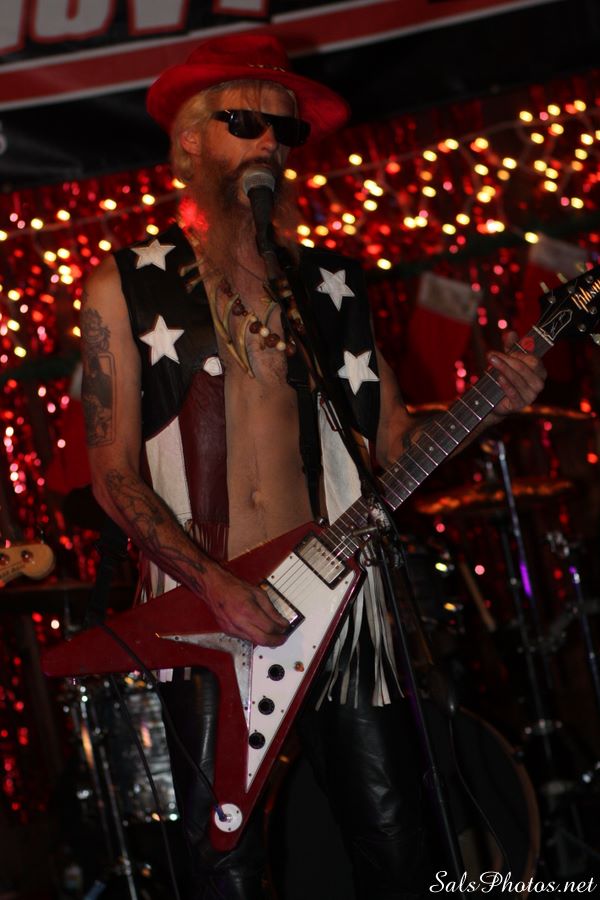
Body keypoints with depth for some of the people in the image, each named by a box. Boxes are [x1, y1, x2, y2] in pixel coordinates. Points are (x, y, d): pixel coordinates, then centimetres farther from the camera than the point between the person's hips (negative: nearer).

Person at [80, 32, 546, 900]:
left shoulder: (334, 282, 12)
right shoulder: (126, 287, 2)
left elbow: (393, 439, 11)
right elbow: (115, 472, -3)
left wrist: (485, 406, -8)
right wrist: (216, 586, -14)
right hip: (205, 619, -2)